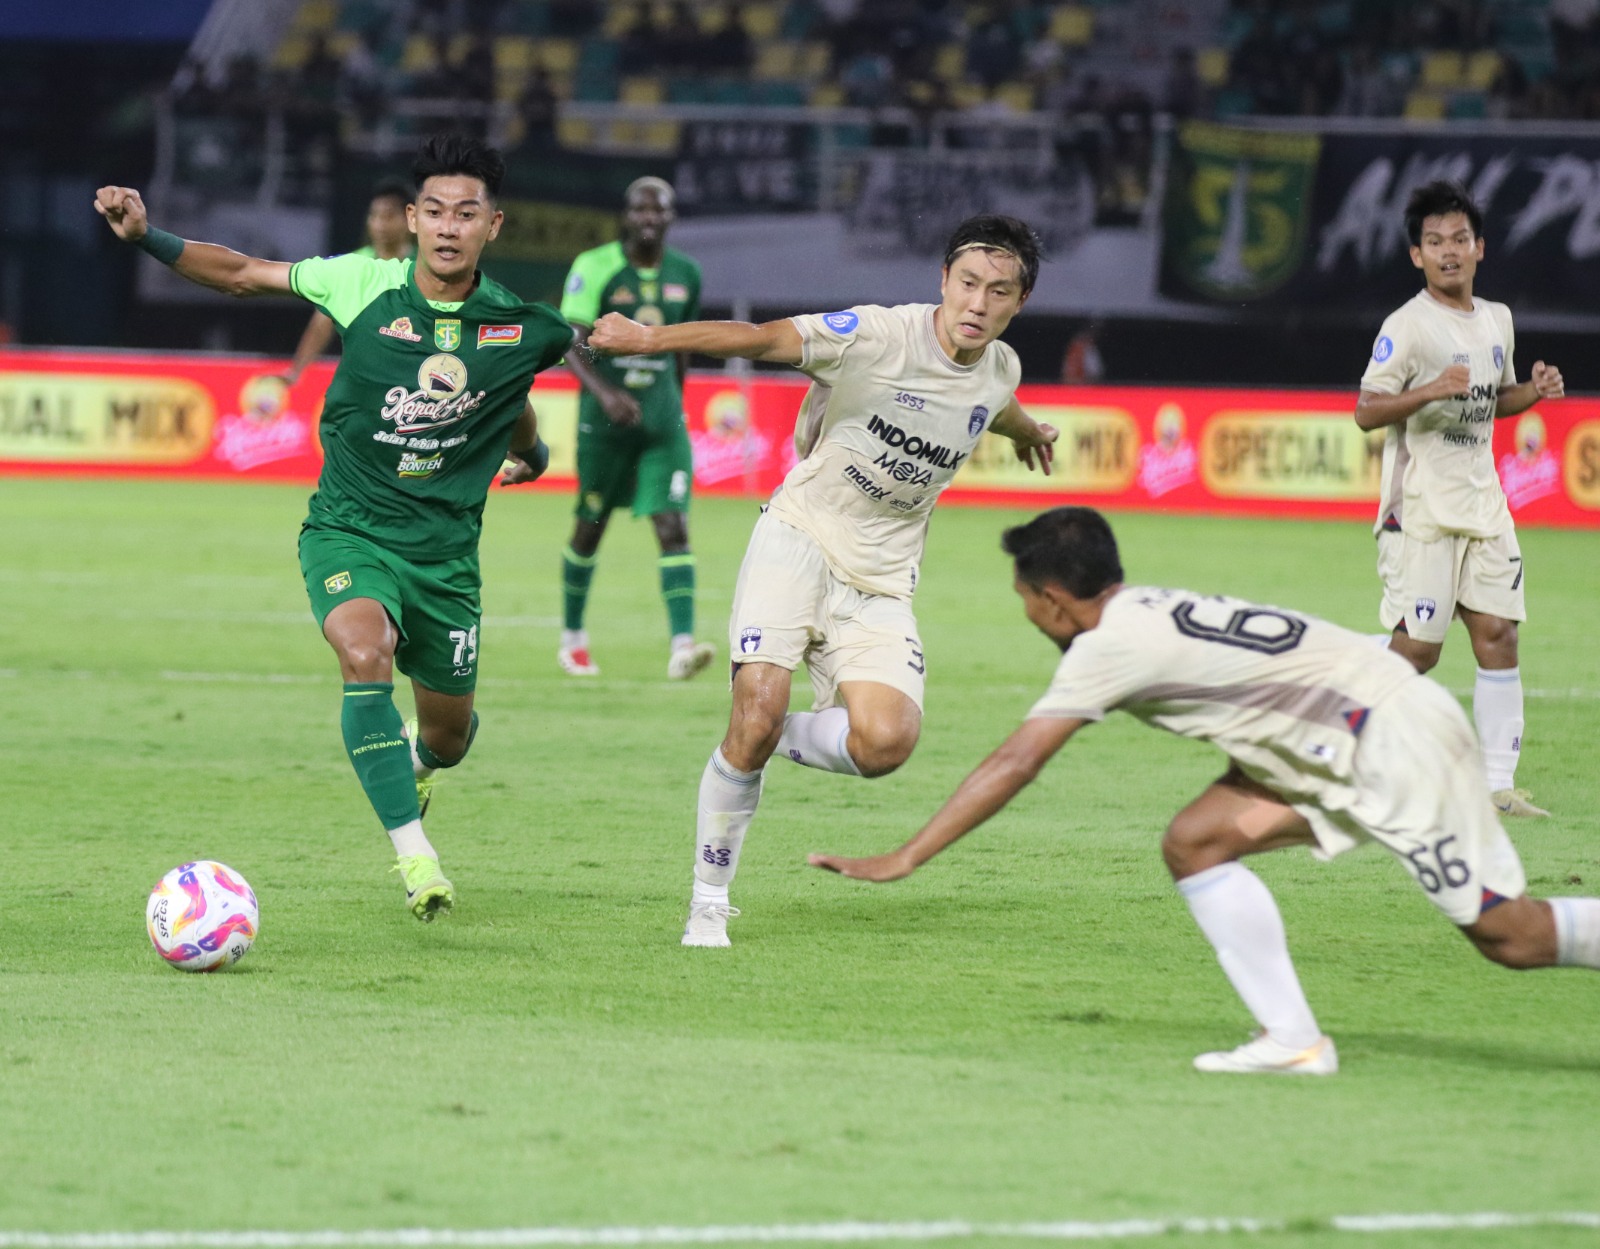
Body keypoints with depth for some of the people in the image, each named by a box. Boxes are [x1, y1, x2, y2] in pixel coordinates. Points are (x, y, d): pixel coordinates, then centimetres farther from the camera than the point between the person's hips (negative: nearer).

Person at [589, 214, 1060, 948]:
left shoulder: (999, 371, 3)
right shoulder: (878, 336, -15)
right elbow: (761, 339, -20)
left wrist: (1029, 432, 51)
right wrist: (651, 338, -30)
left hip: (879, 583, 4)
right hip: (800, 538, -4)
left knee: (886, 742, -21)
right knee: (758, 710, -20)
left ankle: (769, 738, 10)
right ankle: (709, 901, -1)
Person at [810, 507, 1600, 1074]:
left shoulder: (1109, 644, -16)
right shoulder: (1148, 613, 8)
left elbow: (1014, 765, -17)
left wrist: (904, 859, -15)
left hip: (1397, 735, -9)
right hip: (1338, 740, 9)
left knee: (1506, 933, -8)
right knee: (1195, 842, 0)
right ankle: (1293, 1040, -1)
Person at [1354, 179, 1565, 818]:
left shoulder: (1497, 321, 12)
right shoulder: (1407, 327, -11)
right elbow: (1366, 411, -17)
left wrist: (1533, 391, 5)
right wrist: (1429, 390, -31)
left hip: (1482, 500, 6)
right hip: (1420, 507, -6)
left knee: (1497, 633, 0)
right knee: (1417, 646, -9)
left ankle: (1498, 784, 3)